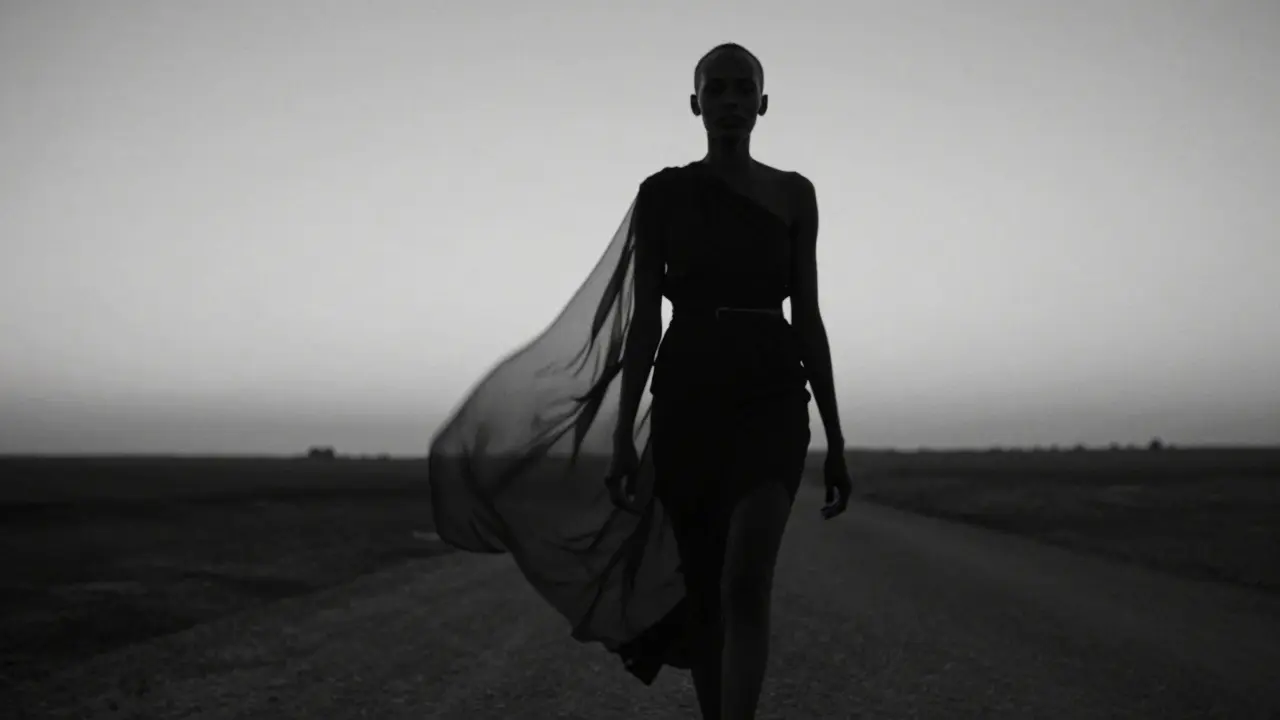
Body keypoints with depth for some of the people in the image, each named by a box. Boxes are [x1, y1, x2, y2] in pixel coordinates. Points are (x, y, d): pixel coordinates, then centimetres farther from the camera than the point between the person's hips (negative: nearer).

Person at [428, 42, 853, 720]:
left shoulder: (794, 195, 7)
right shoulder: (662, 194, 5)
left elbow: (807, 318, 7)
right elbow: (644, 321, 3)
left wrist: (835, 440, 4)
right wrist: (623, 435, -3)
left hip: (770, 398, -1)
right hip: (685, 398, 1)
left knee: (745, 586, -19)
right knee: (702, 595, 7)